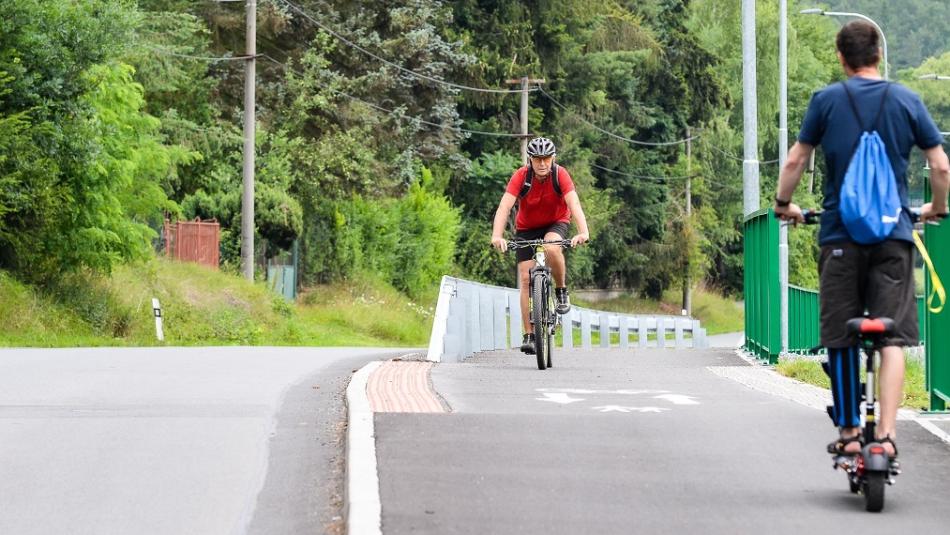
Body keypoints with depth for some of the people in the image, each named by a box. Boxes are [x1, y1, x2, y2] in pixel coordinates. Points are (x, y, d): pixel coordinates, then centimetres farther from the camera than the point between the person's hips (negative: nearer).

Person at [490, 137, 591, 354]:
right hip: (526, 228, 1)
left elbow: (574, 204, -34)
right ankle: (529, 335, -6)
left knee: (551, 248, -35)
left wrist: (583, 232, -51)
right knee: (526, 278, -10)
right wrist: (496, 236, -48)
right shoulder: (521, 176, -23)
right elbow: (504, 206, -32)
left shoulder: (560, 175, -23)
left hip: (556, 224, -1)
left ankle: (561, 291, -10)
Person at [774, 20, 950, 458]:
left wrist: (784, 204, 22)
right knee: (892, 339, -2)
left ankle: (849, 432, 13)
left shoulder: (827, 101, 1)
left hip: (840, 234, 0)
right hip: (894, 233, 0)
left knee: (841, 339, 9)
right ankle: (887, 434, -13)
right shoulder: (907, 101, 3)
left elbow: (795, 162, 5)